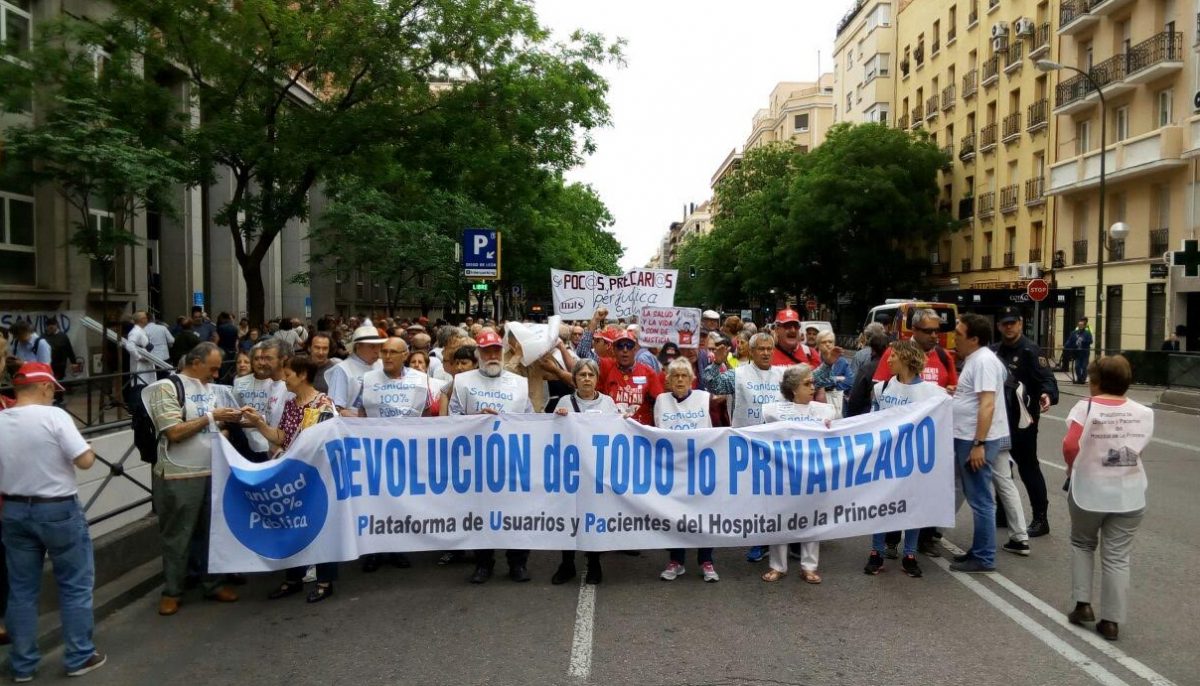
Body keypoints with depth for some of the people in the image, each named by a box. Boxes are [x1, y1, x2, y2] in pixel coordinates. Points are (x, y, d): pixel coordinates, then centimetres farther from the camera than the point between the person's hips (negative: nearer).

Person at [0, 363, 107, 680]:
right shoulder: (54, 416, -17)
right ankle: (79, 657, 16)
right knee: (75, 585, 8)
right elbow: (85, 460, -18)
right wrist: (89, 449, -1)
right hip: (59, 510, -5)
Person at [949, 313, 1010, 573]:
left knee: (980, 500, -3)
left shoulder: (983, 360, -17)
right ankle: (979, 551, 25)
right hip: (968, 438, 10)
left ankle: (984, 558, 5)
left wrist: (978, 444, -26)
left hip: (978, 441, -10)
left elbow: (987, 405, -24)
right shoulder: (974, 359, 14)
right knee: (975, 497, 16)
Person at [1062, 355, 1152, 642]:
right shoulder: (1144, 413, 0)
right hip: (1129, 495, 2)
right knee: (1117, 557, 9)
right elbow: (1138, 449, 4)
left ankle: (1083, 604, 15)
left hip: (1089, 491, -2)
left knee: (1082, 544, 21)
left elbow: (1070, 446, -20)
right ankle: (1111, 621, 13)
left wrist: (1073, 468, -1)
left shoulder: (1086, 407, -12)